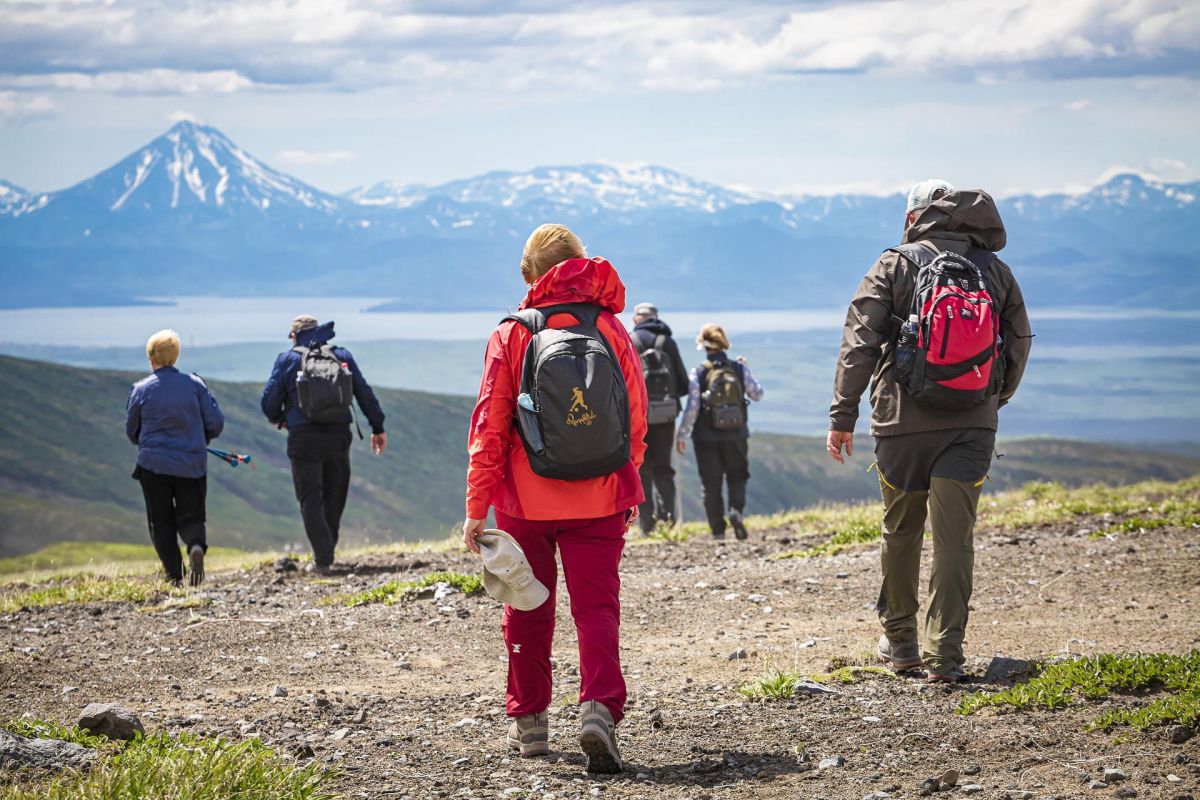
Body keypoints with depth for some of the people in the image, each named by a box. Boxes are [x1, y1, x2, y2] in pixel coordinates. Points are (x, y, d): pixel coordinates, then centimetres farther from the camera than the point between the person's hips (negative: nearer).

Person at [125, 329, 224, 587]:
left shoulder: (141, 389, -4)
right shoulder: (195, 384, -2)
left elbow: (131, 432, 7)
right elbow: (216, 423, 0)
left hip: (154, 464, -1)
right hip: (192, 465, 1)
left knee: (161, 520, 10)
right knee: (191, 516, 11)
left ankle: (174, 575, 1)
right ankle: (197, 546, -22)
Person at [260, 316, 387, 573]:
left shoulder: (288, 360, 1)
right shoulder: (343, 356, 10)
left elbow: (269, 401, 0)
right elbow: (366, 394, 8)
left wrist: (279, 419, 21)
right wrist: (378, 428, 14)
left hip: (304, 438, -3)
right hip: (339, 436, 3)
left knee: (311, 500, 0)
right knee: (335, 497, 16)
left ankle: (323, 559, -9)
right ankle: (327, 553, 20)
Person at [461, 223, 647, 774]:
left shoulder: (512, 335, -5)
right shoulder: (611, 330, 1)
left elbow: (490, 427, -6)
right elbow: (637, 421, 4)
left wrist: (476, 507, -1)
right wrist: (627, 490, 17)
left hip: (527, 500, -1)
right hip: (601, 500, 1)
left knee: (529, 609, 14)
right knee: (597, 605, 0)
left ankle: (528, 722, 23)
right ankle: (599, 710, -20)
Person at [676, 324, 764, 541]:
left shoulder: (698, 374, -11)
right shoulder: (740, 369, -5)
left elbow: (692, 408, -12)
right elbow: (757, 394, 6)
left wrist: (682, 435, -2)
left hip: (707, 437, -1)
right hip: (736, 435, 1)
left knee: (710, 482, 8)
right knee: (737, 476, 18)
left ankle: (717, 529, 7)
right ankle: (736, 509, -10)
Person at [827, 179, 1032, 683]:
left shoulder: (896, 266, -1)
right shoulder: (995, 270, 7)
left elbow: (859, 344, -5)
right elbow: (1019, 343, 11)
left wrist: (842, 416, -2)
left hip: (904, 421, -1)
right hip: (973, 426, 1)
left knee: (901, 532, 15)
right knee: (955, 537, -1)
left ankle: (900, 640, 25)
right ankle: (945, 653, -8)